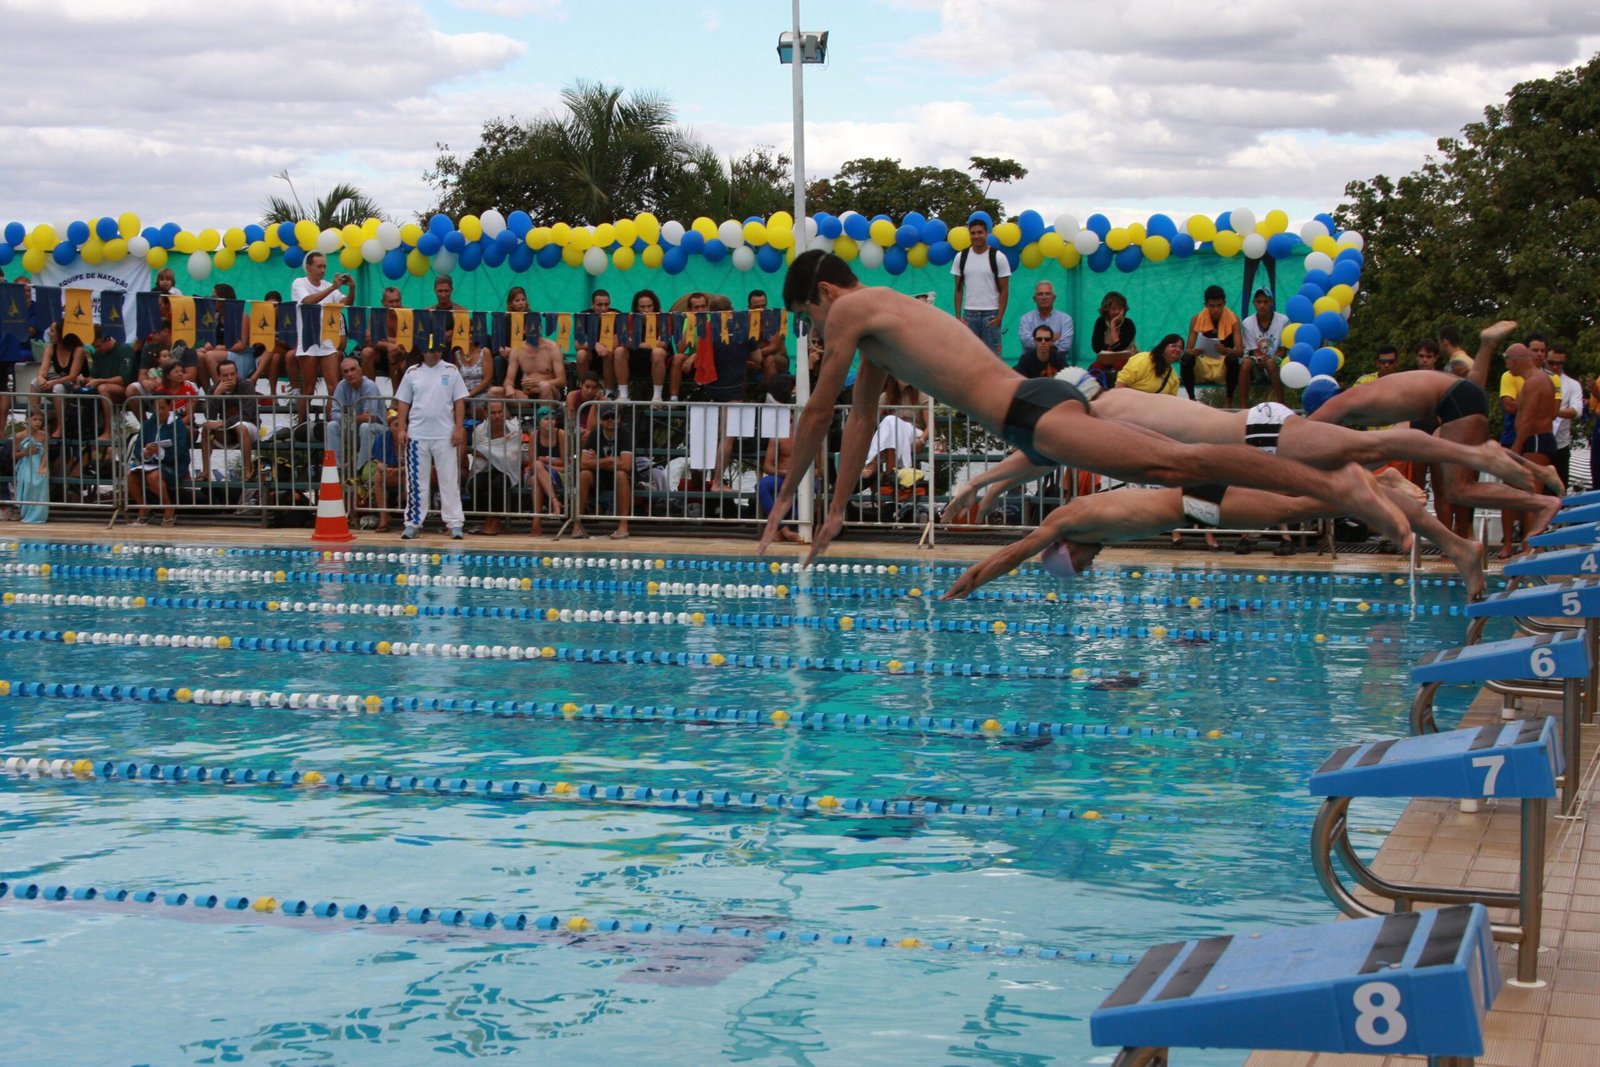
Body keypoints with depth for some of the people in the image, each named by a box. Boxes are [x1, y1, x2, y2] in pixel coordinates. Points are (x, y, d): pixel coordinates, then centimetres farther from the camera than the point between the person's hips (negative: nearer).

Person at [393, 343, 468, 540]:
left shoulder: (451, 371, 3)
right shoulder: (413, 373, 6)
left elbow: (459, 401, 3)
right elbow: (403, 403, 9)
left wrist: (459, 427, -5)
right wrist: (401, 428, 1)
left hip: (445, 435, -1)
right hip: (417, 434, 1)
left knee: (449, 479, -1)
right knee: (416, 481, 5)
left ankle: (455, 523, 2)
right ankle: (413, 522, 11)